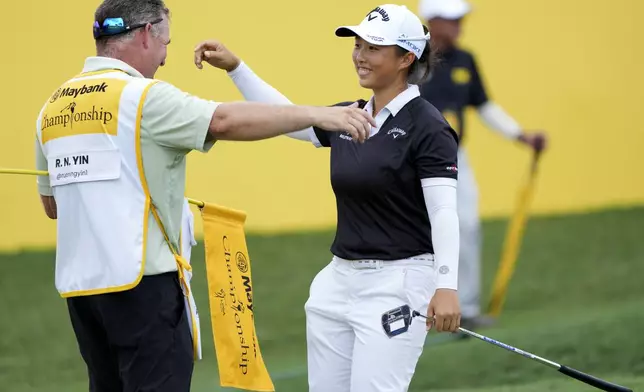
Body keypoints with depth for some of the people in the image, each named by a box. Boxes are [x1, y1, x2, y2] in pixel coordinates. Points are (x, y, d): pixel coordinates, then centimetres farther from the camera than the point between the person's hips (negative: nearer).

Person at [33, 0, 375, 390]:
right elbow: (226, 121, -22)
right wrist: (318, 114, -22)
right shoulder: (143, 96, -10)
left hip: (78, 282, 8)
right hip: (140, 280, -7)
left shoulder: (54, 106, 12)